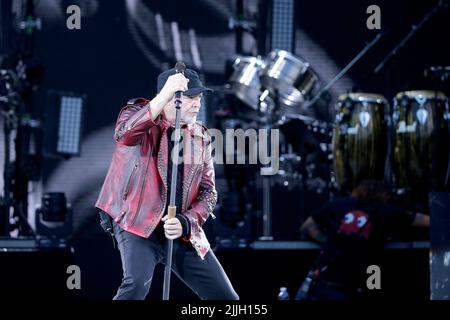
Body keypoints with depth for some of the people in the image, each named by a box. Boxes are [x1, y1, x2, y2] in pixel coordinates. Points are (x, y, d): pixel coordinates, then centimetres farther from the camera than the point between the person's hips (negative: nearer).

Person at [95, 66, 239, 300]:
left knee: (226, 297, 3)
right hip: (138, 225, -5)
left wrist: (185, 222, -11)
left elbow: (208, 191, 8)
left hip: (185, 234, 5)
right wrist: (164, 96, -37)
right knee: (137, 283, -32)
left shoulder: (200, 137, 10)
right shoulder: (139, 112, -3)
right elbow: (124, 134, -28)